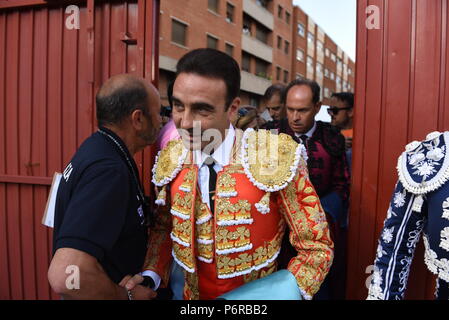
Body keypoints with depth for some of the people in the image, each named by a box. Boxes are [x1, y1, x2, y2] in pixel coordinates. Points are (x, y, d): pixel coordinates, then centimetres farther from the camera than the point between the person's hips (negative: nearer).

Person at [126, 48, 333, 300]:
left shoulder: (276, 157, -25)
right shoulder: (170, 159, -11)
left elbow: (317, 247, -15)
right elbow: (165, 227, 5)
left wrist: (286, 292, -28)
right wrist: (151, 276, -11)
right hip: (193, 293, 4)